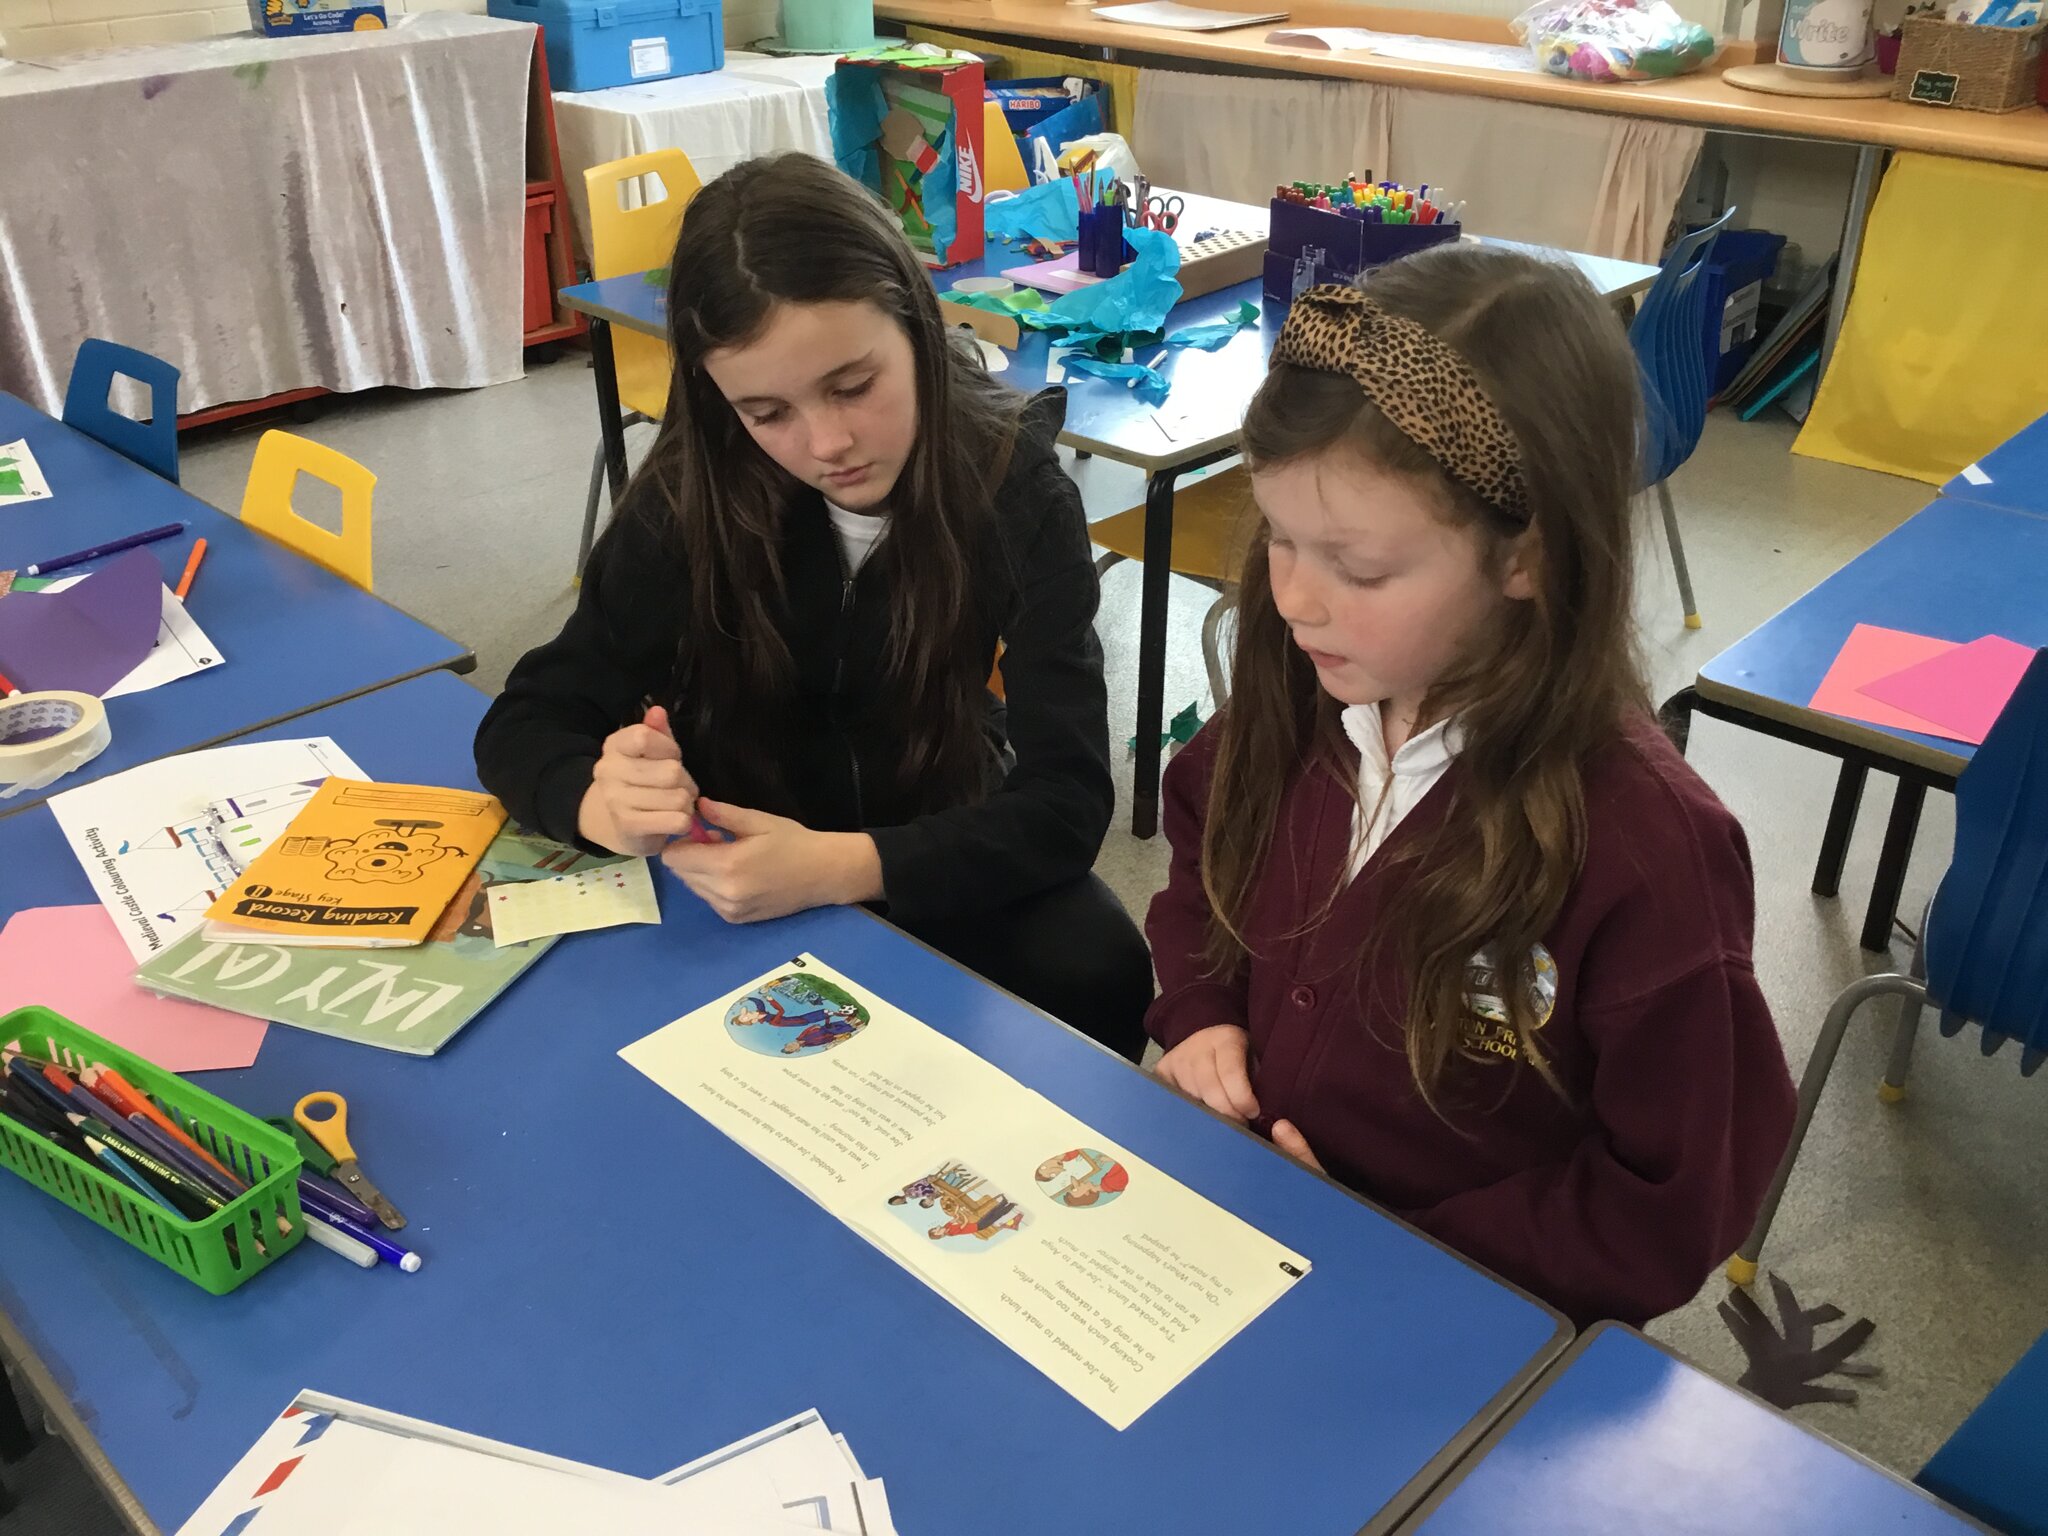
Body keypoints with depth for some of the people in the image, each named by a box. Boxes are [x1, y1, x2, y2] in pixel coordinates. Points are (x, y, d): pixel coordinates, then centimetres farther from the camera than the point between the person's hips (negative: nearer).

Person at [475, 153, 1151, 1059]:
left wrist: (839, 866, -40)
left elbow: (1066, 799, -25)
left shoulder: (1013, 486, -20)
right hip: (742, 878, 1)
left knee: (1096, 974, -28)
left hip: (939, 868, -1)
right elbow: (526, 722, -11)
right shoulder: (693, 493, -16)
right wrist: (609, 805, -35)